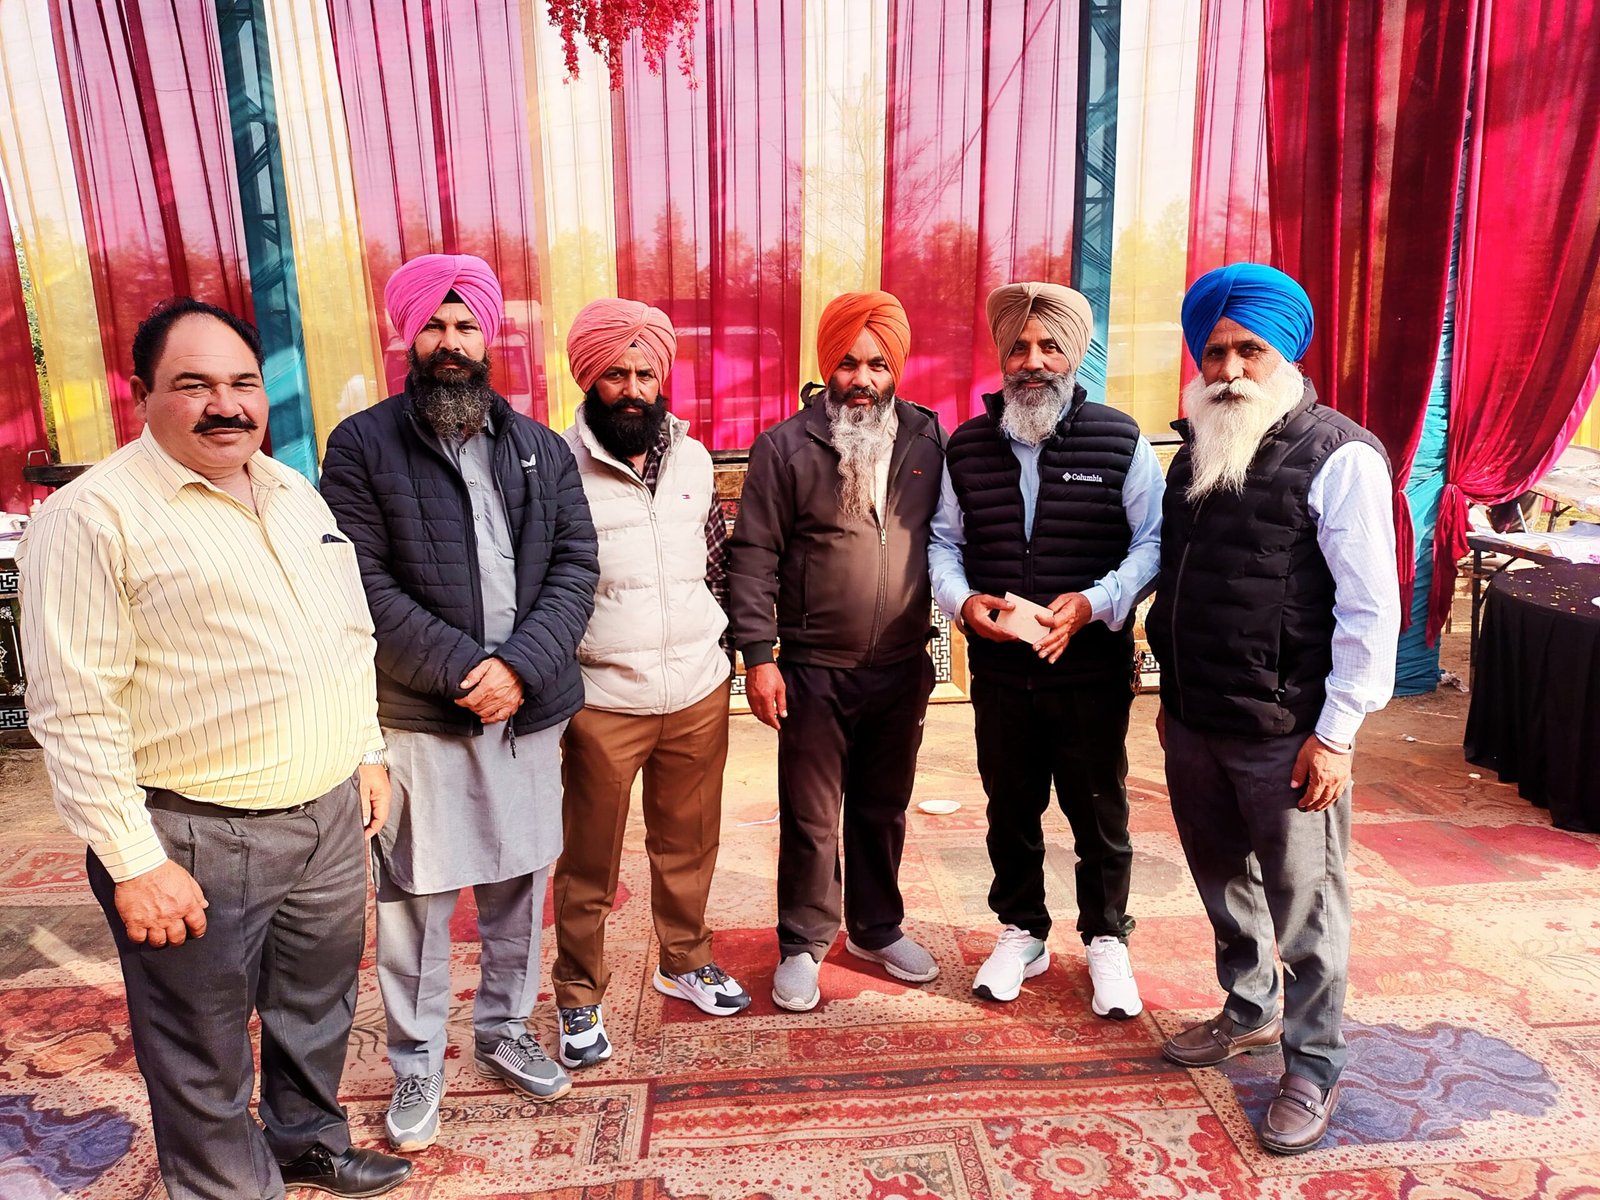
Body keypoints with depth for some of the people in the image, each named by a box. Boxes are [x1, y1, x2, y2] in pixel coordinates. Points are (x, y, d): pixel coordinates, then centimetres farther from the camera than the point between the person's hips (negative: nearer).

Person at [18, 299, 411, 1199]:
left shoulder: (297, 495, 10)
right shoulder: (95, 516, -13)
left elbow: (354, 635, 17)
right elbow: (76, 710, -16)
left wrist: (368, 752, 15)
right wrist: (133, 862, -17)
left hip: (330, 817, 7)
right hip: (195, 841, -7)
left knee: (319, 1007, 24)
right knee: (206, 1056, 12)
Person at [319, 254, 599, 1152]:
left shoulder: (542, 449, 8)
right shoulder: (363, 446, -2)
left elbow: (576, 567, 1)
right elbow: (364, 583, -9)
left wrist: (521, 663, -13)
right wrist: (460, 668, -16)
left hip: (529, 709, 3)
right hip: (418, 717, -3)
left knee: (520, 885, 15)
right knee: (416, 897, 6)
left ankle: (506, 1031, 37)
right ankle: (417, 1063, 28)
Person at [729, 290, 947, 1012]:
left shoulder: (927, 441, 2)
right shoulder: (785, 447, -7)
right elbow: (754, 556, -8)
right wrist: (757, 657, -11)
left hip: (902, 669, 3)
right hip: (813, 672, -3)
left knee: (884, 811, 19)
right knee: (811, 820, 9)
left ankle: (878, 929, 39)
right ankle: (802, 945, 28)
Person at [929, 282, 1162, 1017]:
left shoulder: (1120, 441, -5)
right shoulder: (967, 447, 3)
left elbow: (1155, 541, -7)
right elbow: (942, 541, 7)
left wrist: (1093, 604, -21)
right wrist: (963, 601, -13)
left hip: (1092, 671, -2)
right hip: (1000, 672, 3)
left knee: (1099, 813, 12)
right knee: (1011, 810, 17)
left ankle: (1106, 941, 34)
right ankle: (1021, 933, 37)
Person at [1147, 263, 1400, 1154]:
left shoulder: (1339, 457, -11)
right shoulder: (1197, 454, 11)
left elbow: (1371, 608, -14)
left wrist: (1336, 732, -16)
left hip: (1288, 736, -6)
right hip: (1195, 727, 7)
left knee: (1303, 906, 7)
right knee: (1224, 881, 20)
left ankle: (1313, 1067, 27)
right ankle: (1250, 1012, 43)